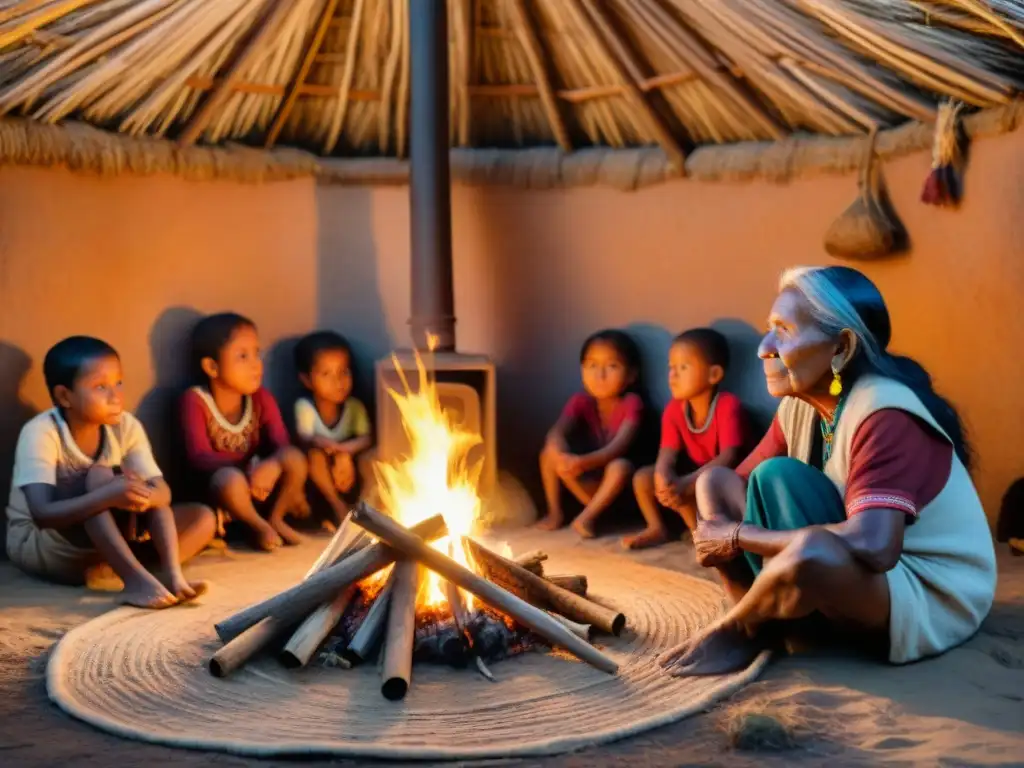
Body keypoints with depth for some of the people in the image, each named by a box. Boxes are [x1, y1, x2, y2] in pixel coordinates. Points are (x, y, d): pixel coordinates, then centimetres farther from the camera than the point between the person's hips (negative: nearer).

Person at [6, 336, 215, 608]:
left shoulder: (126, 426, -9)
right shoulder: (40, 433, -23)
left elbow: (163, 491, -16)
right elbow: (42, 514, -35)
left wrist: (143, 495, -40)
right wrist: (108, 495, -49)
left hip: (106, 540, 6)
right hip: (39, 545, -5)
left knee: (202, 517, -11)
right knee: (99, 476, -32)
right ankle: (137, 579, -42)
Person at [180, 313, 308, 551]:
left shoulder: (261, 398, -4)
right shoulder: (195, 401, -17)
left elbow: (283, 445, -14)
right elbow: (199, 458, -24)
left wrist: (272, 465, -39)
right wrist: (248, 467, -38)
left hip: (257, 482, 4)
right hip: (215, 487, -4)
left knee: (295, 458, -24)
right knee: (231, 479, -39)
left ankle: (276, 518, 1)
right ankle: (259, 526, -7)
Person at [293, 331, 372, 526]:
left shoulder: (355, 407, -5)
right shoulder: (304, 406, -13)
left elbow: (366, 439, -15)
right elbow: (304, 439, -26)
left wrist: (345, 450, -35)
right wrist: (319, 442, -49)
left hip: (347, 471, 2)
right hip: (315, 479, -2)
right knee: (315, 454, -34)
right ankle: (338, 506, -22)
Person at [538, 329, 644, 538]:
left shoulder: (631, 403, -18)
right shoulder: (581, 401, -8)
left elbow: (620, 446, -31)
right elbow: (556, 432, -23)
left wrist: (584, 462, -47)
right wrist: (562, 456, -46)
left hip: (614, 480, -4)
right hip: (586, 479, 4)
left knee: (621, 466, -37)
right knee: (550, 451, -19)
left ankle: (586, 517, -26)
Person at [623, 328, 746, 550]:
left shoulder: (728, 405, -23)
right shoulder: (674, 409, -7)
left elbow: (729, 457, -32)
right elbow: (667, 455, -16)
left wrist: (687, 482, -44)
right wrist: (663, 478, -41)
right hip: (692, 478, 6)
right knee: (643, 477, -12)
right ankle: (657, 529, 2)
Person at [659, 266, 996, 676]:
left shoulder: (885, 416, -25)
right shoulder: (799, 406, 0)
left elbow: (873, 546, -38)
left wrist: (739, 536, -28)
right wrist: (720, 537, -22)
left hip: (932, 599, -8)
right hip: (850, 571, 8)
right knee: (715, 482, -3)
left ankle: (731, 632, -10)